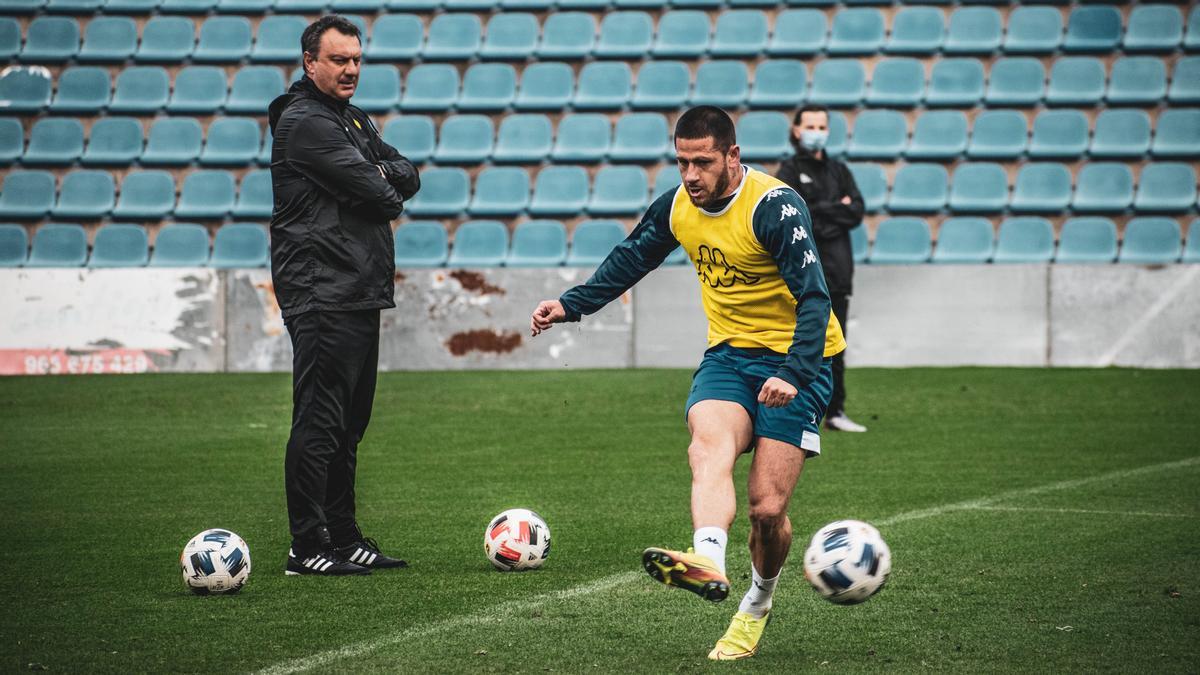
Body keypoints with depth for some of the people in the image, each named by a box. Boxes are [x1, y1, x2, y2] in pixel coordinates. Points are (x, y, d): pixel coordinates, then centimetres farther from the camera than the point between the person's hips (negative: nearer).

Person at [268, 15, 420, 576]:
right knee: (319, 420, -10)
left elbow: (407, 176, 13)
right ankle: (307, 548, -9)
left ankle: (343, 539, 18)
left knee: (348, 424, 13)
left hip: (360, 294, 10)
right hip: (323, 293, -10)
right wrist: (388, 192, 5)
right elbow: (377, 194, -16)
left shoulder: (356, 122, 21)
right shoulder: (304, 121, -11)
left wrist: (377, 175, -7)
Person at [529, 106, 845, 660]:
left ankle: (758, 604, 21)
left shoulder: (775, 205, -19)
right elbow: (629, 260, 21)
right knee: (708, 448, -29)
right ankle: (708, 564, -53)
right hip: (727, 354, 5)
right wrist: (571, 305, 15)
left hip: (793, 361, -5)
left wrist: (795, 375, -37)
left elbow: (813, 297, -25)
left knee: (767, 507, -9)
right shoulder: (676, 207, 1)